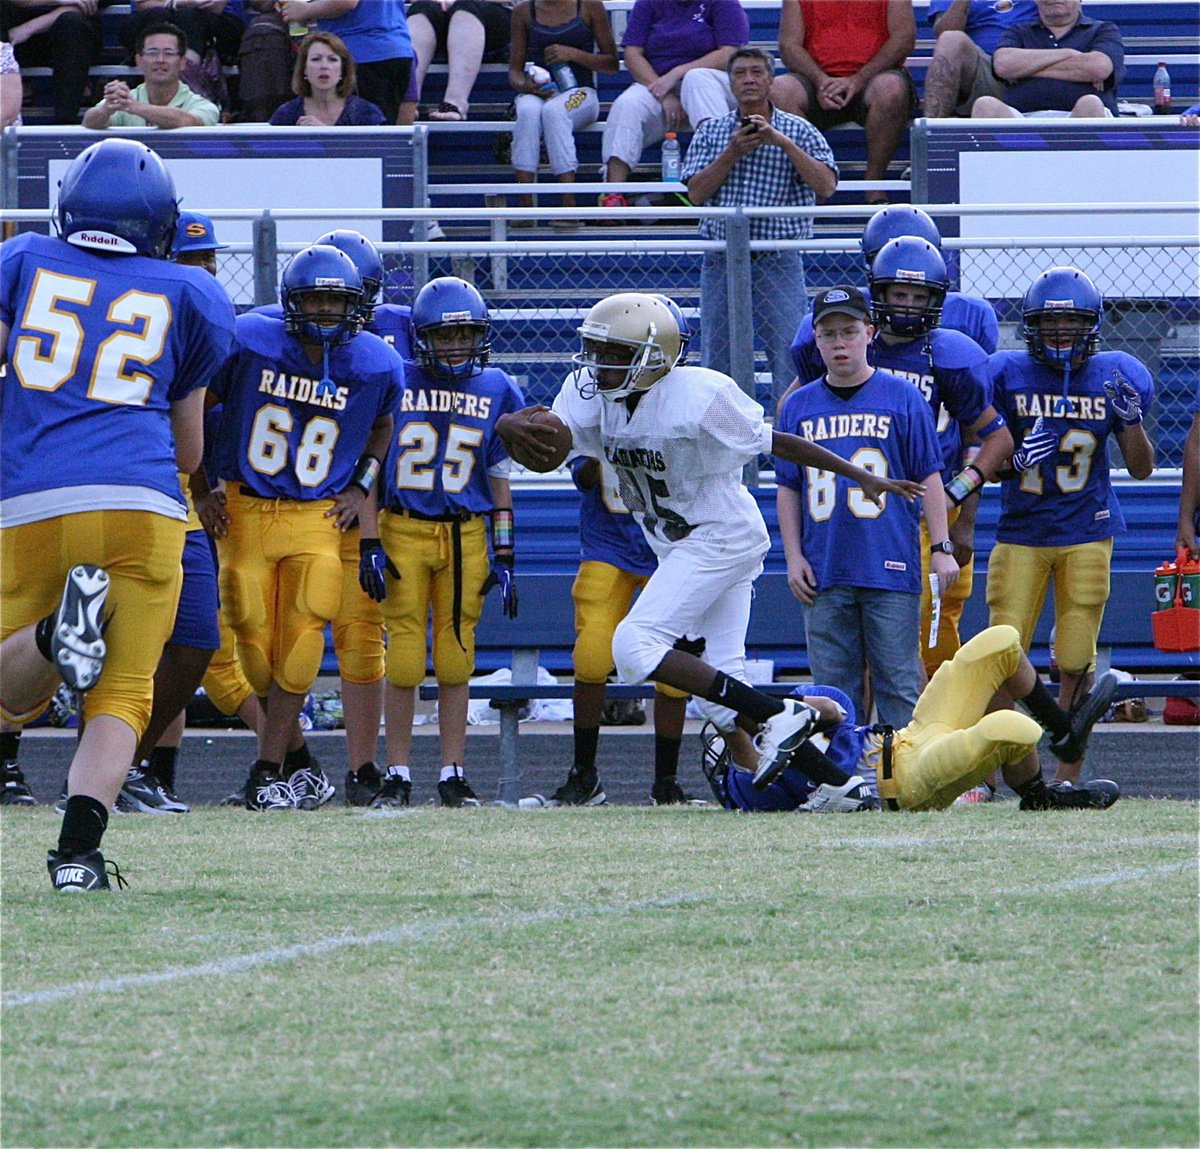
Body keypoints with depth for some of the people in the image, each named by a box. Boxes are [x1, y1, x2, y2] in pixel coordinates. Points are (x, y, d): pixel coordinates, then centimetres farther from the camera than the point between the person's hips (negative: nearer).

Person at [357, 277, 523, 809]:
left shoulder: (497, 392, 7)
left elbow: (499, 483, 11)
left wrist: (504, 559, 7)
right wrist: (370, 546, -5)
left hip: (466, 536, 2)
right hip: (402, 528, -2)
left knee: (456, 655, 2)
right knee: (404, 653, -3)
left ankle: (453, 774, 8)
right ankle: (397, 774, 4)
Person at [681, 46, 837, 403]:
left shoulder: (798, 131, 4)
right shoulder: (711, 131, 11)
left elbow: (826, 185, -9)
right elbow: (696, 193, 1)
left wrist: (781, 142, -15)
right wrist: (733, 152, -10)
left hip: (779, 262, -2)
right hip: (721, 261, 3)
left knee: (789, 355, -7)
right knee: (717, 358, 6)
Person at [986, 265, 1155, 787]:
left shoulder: (1114, 376, 2)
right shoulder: (1008, 374, -1)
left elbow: (1141, 468, 6)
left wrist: (1131, 420, -12)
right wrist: (1015, 459, -18)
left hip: (1087, 534, 1)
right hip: (1020, 531, -1)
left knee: (1075, 665, 1)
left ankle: (1068, 778, 10)